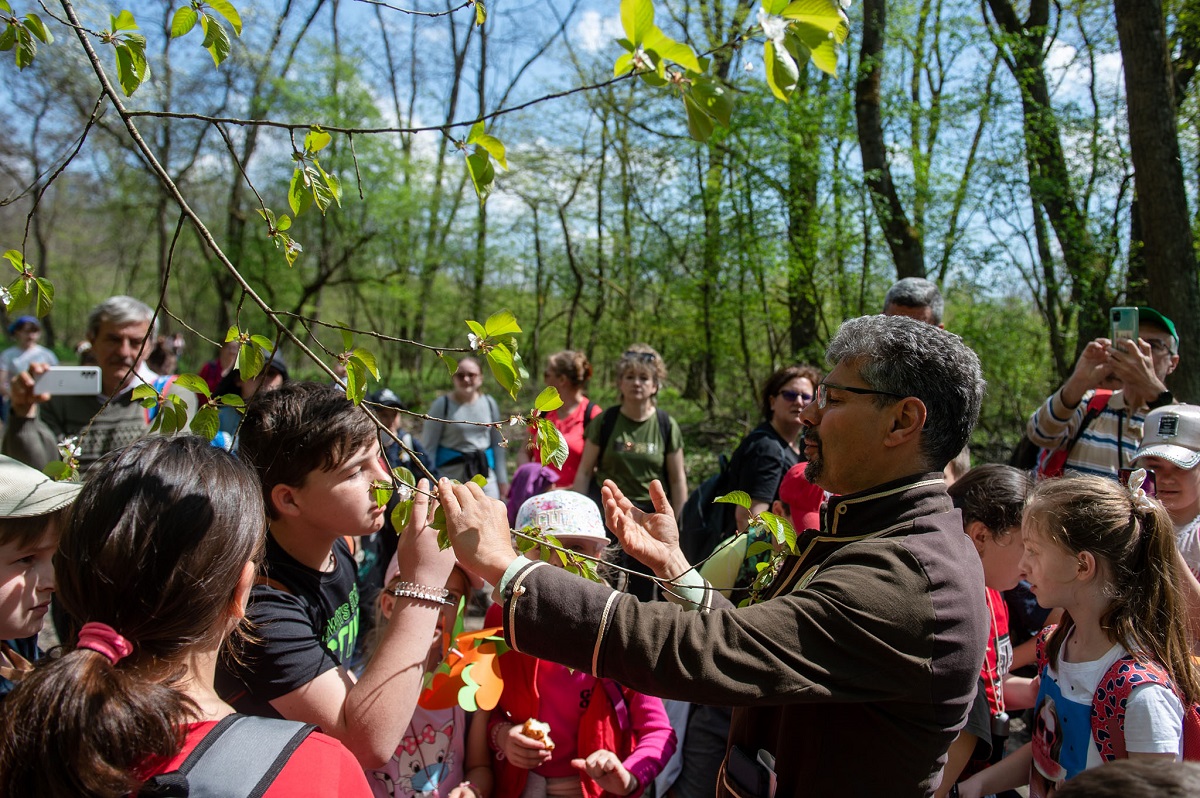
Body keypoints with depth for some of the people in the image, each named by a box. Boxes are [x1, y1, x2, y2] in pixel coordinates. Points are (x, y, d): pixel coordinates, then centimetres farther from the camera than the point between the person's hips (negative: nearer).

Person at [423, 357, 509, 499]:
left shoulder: (489, 403, 7)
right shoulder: (442, 405, -4)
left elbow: (498, 443, 13)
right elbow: (428, 446, -3)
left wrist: (502, 479, 12)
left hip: (484, 470, 3)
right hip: (450, 472, -3)